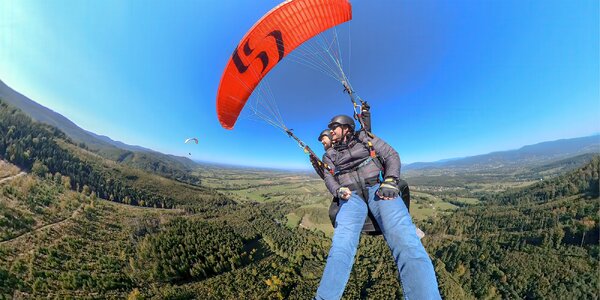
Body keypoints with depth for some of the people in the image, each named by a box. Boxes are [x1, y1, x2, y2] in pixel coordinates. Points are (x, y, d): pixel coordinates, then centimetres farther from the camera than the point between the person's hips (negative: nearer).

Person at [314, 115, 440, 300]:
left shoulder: (365, 138, 19)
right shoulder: (330, 155, 24)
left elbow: (391, 155, 10)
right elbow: (329, 178, 12)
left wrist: (390, 181, -8)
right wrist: (338, 191, -11)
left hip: (378, 187, 0)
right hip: (351, 196, 1)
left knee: (405, 242, -28)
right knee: (340, 248, -22)